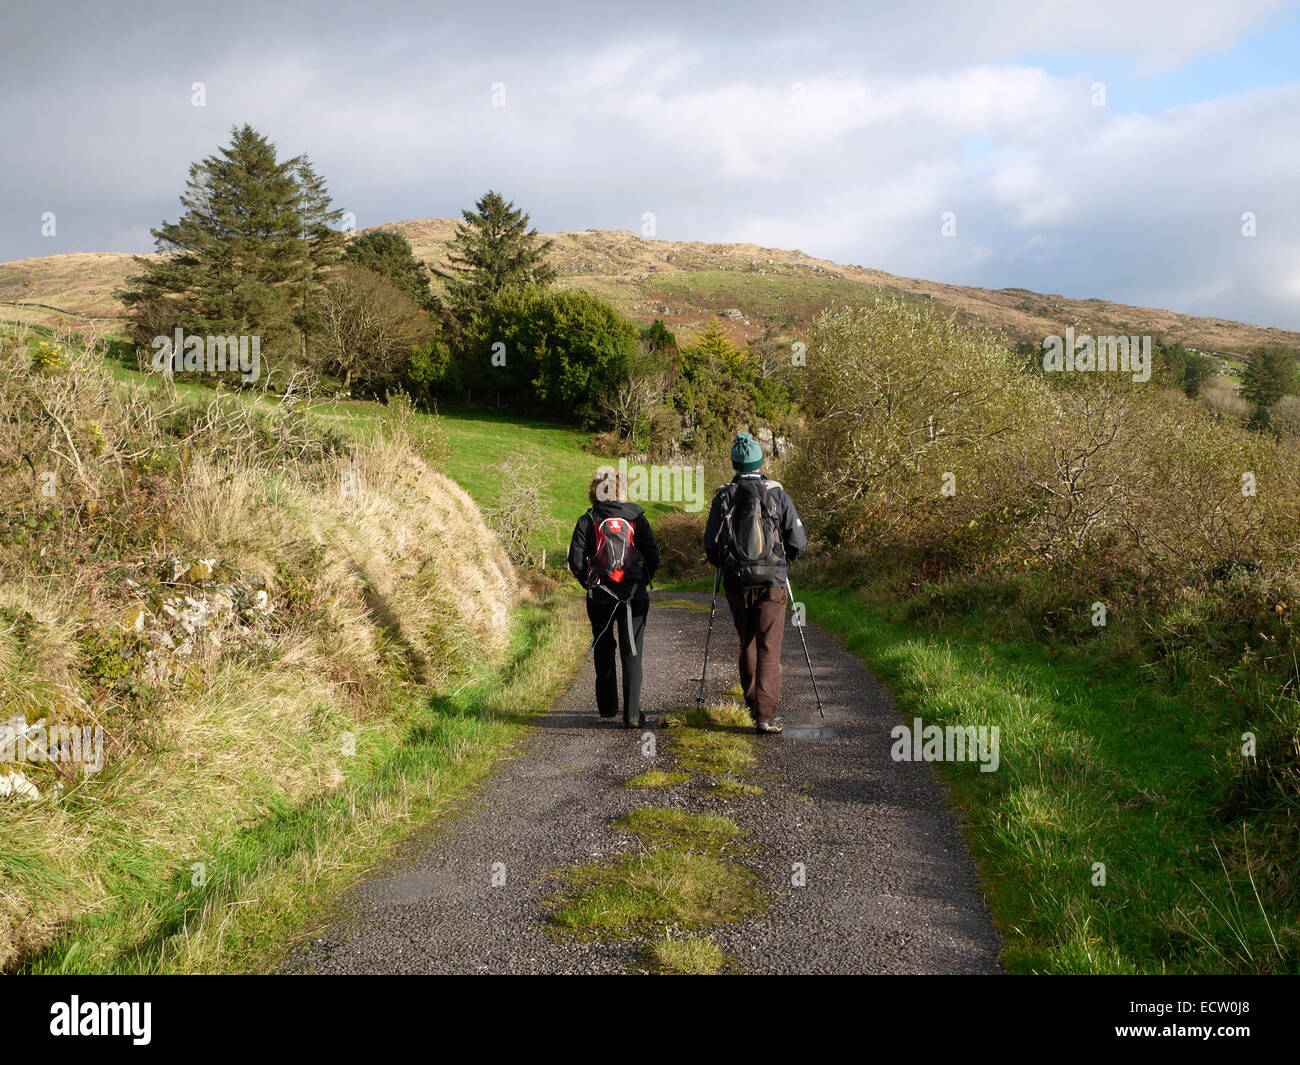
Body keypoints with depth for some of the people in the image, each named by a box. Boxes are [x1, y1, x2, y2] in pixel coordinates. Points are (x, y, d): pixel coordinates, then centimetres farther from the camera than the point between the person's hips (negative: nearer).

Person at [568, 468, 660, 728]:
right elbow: (653, 556, -3)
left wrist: (590, 585, 11)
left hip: (599, 597, 1)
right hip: (634, 596, 0)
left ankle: (607, 706, 27)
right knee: (631, 653, 2)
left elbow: (576, 562, -4)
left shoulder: (587, 521, 0)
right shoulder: (636, 518, 1)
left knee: (603, 649, 20)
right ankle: (632, 714, -4)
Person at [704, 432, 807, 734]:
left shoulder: (723, 497, 1)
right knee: (769, 649, -3)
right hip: (771, 582, -2)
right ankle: (765, 715, -11)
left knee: (747, 645, 18)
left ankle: (753, 702, 29)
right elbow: (798, 541, 0)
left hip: (736, 582, 2)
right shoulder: (777, 494, 0)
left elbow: (710, 544, -2)